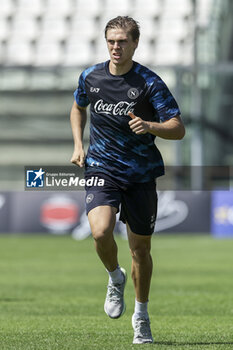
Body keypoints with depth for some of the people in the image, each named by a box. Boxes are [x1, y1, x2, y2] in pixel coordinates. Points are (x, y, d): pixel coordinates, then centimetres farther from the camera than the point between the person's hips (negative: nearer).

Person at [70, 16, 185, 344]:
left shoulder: (150, 82, -8)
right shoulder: (90, 77, 1)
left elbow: (178, 128, -10)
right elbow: (78, 107, 23)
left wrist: (150, 126, -29)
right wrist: (78, 145, 11)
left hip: (141, 175, -1)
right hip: (101, 169, 1)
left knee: (140, 248, 6)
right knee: (101, 231, -24)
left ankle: (141, 316, 27)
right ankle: (115, 277, 8)